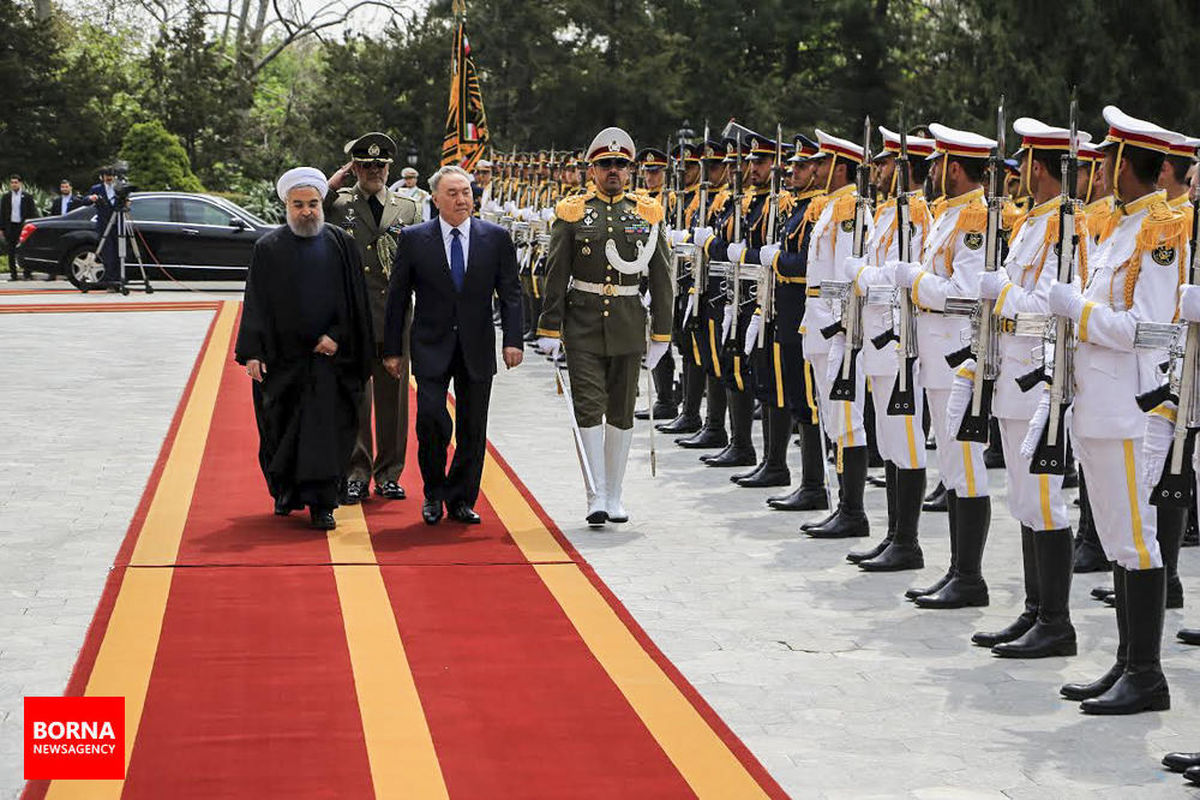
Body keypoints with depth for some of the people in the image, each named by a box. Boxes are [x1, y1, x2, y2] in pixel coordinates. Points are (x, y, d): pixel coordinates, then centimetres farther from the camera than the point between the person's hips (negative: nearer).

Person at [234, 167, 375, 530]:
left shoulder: (341, 244, 4)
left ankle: (321, 503, -1)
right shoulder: (268, 248, 3)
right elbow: (255, 304, 1)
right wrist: (252, 352, -6)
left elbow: (356, 301, 4)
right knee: (282, 428, 8)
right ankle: (285, 492, 27)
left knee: (326, 428, -4)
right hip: (282, 356, 1)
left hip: (329, 355, 0)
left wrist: (337, 338, -8)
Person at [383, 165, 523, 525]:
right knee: (431, 417, -15)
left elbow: (510, 293, 4)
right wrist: (392, 349, 1)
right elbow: (397, 297, 4)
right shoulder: (413, 239, 1)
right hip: (431, 346, -2)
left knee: (472, 428, 5)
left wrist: (512, 340, -8)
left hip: (477, 347, 2)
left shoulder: (496, 238, 3)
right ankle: (434, 493, 6)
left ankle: (461, 500, 18)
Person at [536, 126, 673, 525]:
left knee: (622, 411, 8)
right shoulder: (572, 212, 1)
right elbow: (556, 276, 1)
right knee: (589, 407, -8)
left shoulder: (648, 214, 5)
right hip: (583, 325, -2)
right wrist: (550, 329, -3)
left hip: (628, 325, 2)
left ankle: (615, 496, 18)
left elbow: (661, 279, 6)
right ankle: (596, 496, -5)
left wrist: (661, 334, 3)